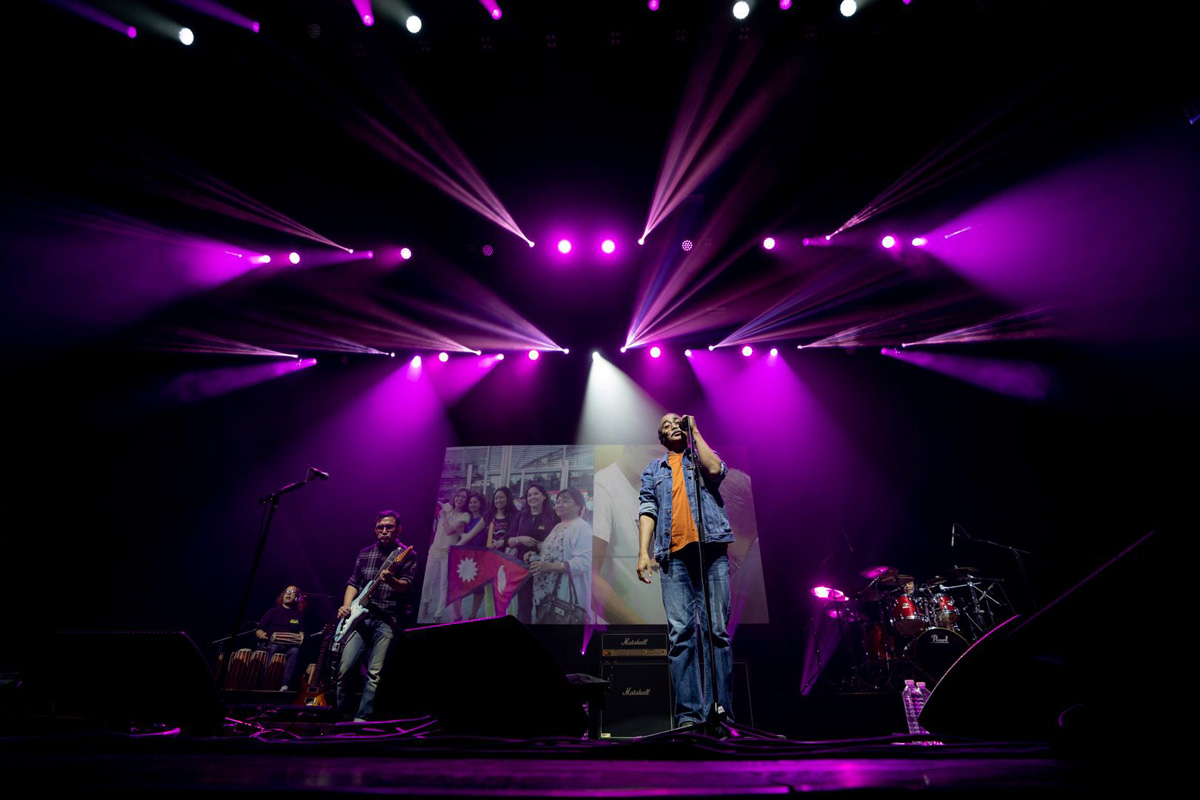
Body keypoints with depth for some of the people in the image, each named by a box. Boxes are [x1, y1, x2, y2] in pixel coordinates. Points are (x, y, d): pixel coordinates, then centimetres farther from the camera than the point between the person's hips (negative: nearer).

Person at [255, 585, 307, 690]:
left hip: (289, 646, 1)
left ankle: (285, 686, -44)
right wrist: (262, 634, -11)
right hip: (270, 645, 0)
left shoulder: (299, 614, 20)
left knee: (294, 651, -34)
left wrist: (301, 638, -10)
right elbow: (258, 630, 11)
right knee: (272, 649, -37)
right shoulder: (273, 611, 16)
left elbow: (301, 633, 13)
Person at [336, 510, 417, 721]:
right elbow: (353, 582, 14)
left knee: (374, 672, -6)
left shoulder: (408, 555, -1)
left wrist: (391, 580, -33)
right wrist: (347, 605, -3)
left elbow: (406, 587, -11)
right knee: (344, 668, -1)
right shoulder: (364, 553, 13)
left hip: (387, 619, -3)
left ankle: (362, 718, 5)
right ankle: (340, 714, 18)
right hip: (360, 616, 4)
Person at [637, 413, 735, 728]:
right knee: (680, 631, -6)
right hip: (674, 554, 1)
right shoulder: (653, 469, 24)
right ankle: (689, 713, -3)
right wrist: (643, 552, -2)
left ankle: (720, 709, 2)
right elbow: (647, 510, 11)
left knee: (717, 629, -4)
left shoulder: (703, 456, 21)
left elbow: (715, 469, -5)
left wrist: (694, 431, 6)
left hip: (711, 548, -1)